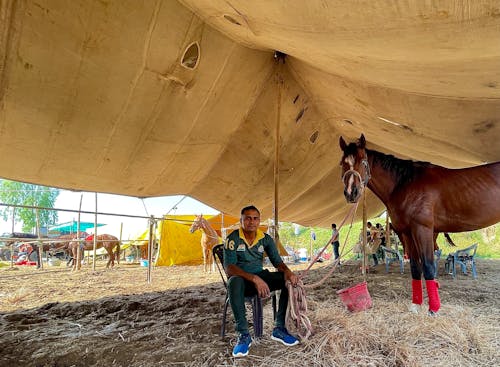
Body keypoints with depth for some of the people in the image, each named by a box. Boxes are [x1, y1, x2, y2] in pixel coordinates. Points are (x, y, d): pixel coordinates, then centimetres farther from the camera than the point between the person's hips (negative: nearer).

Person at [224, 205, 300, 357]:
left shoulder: (266, 239, 1)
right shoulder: (233, 238, -14)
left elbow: (278, 262, 1)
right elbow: (229, 268, -23)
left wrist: (287, 271, -24)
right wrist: (254, 279, -36)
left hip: (261, 276, 5)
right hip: (241, 279, -4)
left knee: (290, 280, -16)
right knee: (234, 282, -40)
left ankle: (279, 328, -9)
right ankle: (243, 335, -27)